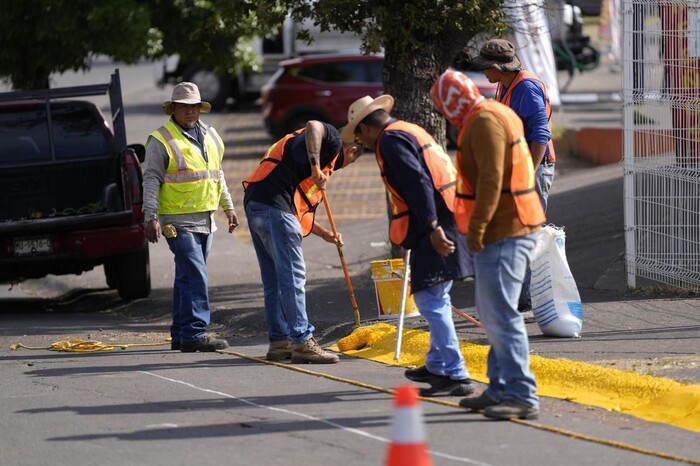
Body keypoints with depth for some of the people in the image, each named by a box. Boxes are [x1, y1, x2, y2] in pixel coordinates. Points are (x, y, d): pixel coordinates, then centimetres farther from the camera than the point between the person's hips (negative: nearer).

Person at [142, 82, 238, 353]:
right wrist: (151, 217, -15)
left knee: (187, 277, 12)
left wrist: (228, 207, 23)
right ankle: (194, 333, -17)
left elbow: (217, 174, 25)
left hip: (205, 218, 7)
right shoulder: (161, 140, -7)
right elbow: (151, 180, -9)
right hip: (178, 221, -7)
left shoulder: (210, 136, 15)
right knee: (195, 276, -16)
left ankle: (180, 335, 17)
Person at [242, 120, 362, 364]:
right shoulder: (332, 140, 7)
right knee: (292, 276, -7)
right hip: (274, 205, -10)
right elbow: (313, 126, -18)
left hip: (254, 205, 10)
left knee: (274, 280, 14)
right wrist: (315, 167, -19)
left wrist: (325, 234, 30)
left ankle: (279, 341, 19)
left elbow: (300, 211, 33)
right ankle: (302, 342, -7)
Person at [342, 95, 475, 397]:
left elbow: (418, 183, -20)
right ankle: (437, 366, 32)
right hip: (446, 223, 10)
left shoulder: (390, 140, -9)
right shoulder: (411, 131, 22)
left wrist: (432, 227, -25)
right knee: (436, 300, 21)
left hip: (436, 231, -10)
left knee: (430, 301, -10)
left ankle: (456, 375, -11)